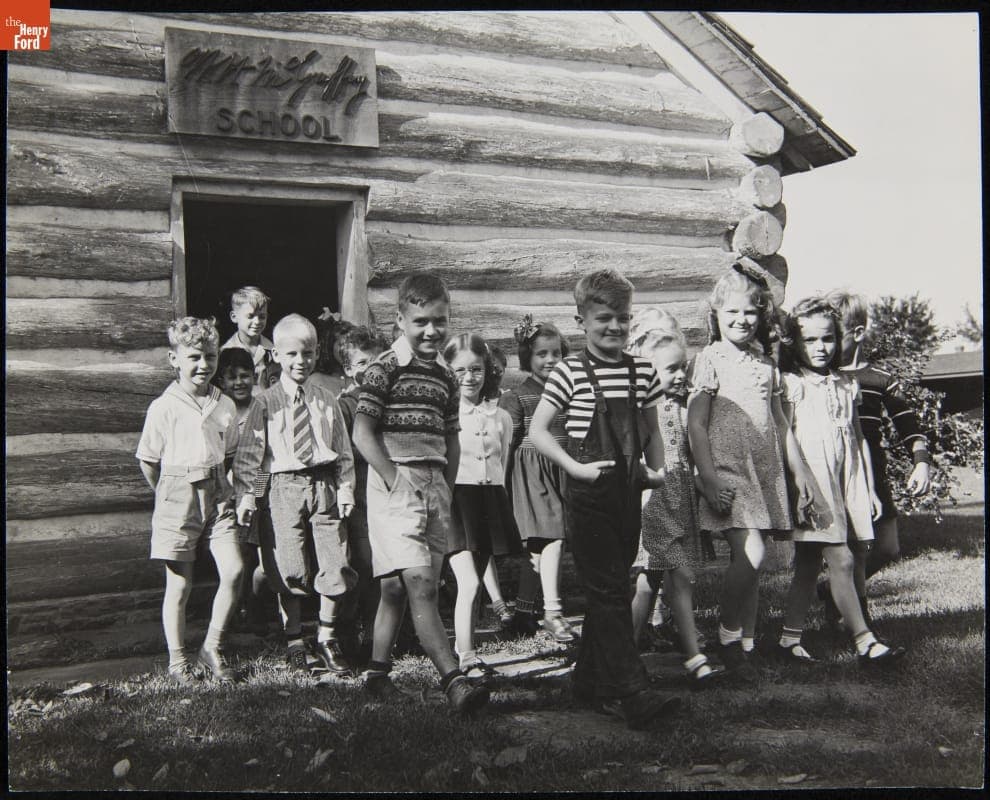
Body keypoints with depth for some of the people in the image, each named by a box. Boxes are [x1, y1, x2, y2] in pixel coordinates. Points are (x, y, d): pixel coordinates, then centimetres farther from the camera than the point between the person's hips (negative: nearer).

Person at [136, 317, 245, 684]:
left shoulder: (225, 405, 4)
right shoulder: (163, 408, -7)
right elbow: (148, 461, 0)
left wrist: (220, 486, 10)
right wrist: (171, 494, 6)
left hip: (218, 497, 4)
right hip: (177, 500, -3)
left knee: (234, 571, -8)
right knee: (179, 586, 3)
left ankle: (212, 648, 10)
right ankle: (178, 660, 18)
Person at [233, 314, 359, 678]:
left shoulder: (326, 401, 12)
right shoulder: (265, 403, 2)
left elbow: (342, 448, 13)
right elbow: (249, 451, -2)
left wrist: (345, 486, 3)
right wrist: (245, 494, -10)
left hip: (324, 487, 3)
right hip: (284, 488, -3)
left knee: (335, 567, 1)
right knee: (290, 571, 1)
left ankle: (327, 639, 20)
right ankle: (294, 642, 17)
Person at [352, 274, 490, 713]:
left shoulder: (446, 378, 14)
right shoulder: (386, 369, -6)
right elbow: (362, 433, -10)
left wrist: (447, 488, 11)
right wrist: (395, 480, -14)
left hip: (435, 486, 7)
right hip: (397, 484, -7)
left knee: (396, 586, 13)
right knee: (422, 585, -13)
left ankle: (377, 671, 23)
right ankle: (453, 681, -16)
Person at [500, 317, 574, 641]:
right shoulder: (518, 397, -4)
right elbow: (508, 444, -6)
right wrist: (506, 489, -8)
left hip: (561, 471, 5)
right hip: (531, 472, -5)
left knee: (537, 543, 9)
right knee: (553, 537, -16)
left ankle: (523, 611, 19)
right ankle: (552, 612, -14)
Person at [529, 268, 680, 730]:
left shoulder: (642, 372, 7)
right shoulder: (570, 373, -7)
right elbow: (537, 430, -7)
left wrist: (657, 470, 3)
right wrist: (575, 467, -16)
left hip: (628, 494, 6)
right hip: (588, 496, -5)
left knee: (608, 591, 13)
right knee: (609, 592, -8)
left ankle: (590, 680, 26)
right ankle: (633, 693, -9)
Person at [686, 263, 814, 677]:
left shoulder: (766, 364, 15)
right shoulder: (710, 359, -3)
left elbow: (780, 423, 22)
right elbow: (696, 423, -8)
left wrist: (799, 470, 19)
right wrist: (708, 478, -15)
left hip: (765, 471, 6)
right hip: (726, 468, -6)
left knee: (747, 562, 7)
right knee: (750, 553, -19)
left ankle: (745, 644, 15)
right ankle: (728, 636, -1)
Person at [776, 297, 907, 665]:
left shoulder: (846, 386, 15)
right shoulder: (791, 385, -5)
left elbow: (858, 440, 19)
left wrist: (869, 488, 17)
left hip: (846, 484, 6)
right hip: (812, 484, -6)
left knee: (809, 565, 9)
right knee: (840, 560, -9)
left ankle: (790, 638, 15)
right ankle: (865, 641, -4)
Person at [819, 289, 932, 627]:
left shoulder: (880, 380, 3)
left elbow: (907, 422, 6)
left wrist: (921, 462, -5)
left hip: (873, 479, 3)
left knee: (888, 548, 5)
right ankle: (860, 618, 12)